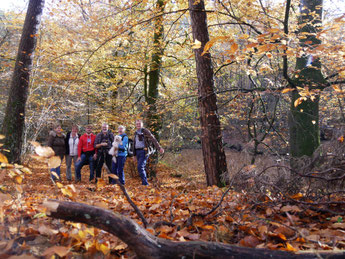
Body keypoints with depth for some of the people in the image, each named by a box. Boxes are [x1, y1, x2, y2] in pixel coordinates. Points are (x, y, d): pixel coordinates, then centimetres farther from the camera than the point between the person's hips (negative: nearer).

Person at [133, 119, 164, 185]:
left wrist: (159, 148, -15)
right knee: (142, 168, 9)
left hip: (144, 151, -7)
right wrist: (134, 154, 20)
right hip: (137, 151, 7)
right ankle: (145, 183, 16)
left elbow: (153, 139, -8)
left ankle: (144, 183, -12)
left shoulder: (145, 131, -3)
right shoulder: (135, 133, 18)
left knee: (140, 167, -17)